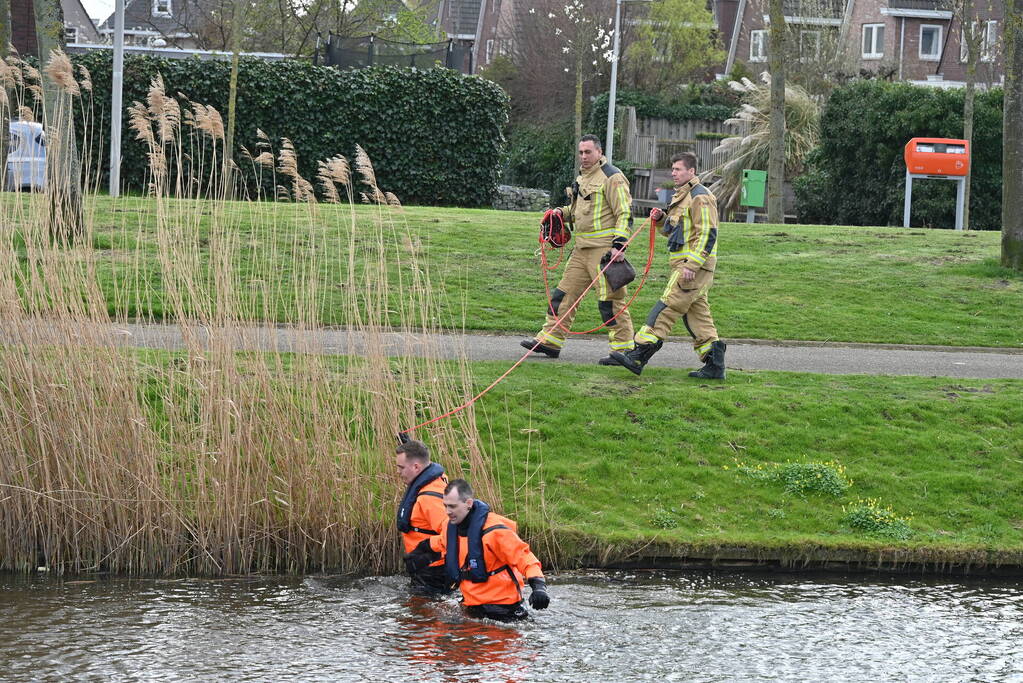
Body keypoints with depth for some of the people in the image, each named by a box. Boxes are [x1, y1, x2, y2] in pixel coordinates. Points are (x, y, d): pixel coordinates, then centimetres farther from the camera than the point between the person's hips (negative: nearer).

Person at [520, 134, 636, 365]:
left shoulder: (611, 177, -11)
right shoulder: (583, 177, 18)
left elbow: (625, 214, -15)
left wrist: (619, 245, -23)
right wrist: (562, 212, 13)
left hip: (604, 249, -9)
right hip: (582, 250, 9)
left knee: (610, 300, -8)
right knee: (564, 293, 10)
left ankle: (624, 349, -3)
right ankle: (550, 340, 16)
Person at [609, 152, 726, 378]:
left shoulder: (700, 198, -11)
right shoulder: (682, 196, 21)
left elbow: (707, 235, -18)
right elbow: (674, 231, 29)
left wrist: (692, 265, -24)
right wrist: (661, 219, 8)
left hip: (694, 267, -10)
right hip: (685, 266, 10)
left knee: (665, 310, -12)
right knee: (697, 314, 10)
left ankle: (638, 357, -15)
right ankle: (714, 365, 12)